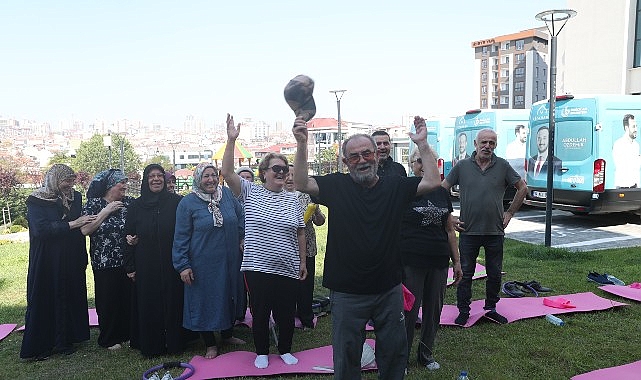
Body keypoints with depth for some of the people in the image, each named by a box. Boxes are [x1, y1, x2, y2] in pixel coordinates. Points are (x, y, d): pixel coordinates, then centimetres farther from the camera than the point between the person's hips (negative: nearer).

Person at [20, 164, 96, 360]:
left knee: (69, 298, 7)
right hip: (46, 261, -4)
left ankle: (64, 340, 19)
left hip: (71, 261, 4)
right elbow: (41, 229, -20)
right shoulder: (36, 201, -8)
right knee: (44, 300, 3)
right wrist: (72, 224, -24)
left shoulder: (75, 197, 6)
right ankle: (39, 346, 16)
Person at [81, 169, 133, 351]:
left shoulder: (129, 202, 5)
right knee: (108, 300, 6)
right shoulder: (94, 203, -2)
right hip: (105, 263, -2)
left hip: (128, 261, 3)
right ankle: (110, 339, 22)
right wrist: (106, 211, -13)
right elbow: (85, 230, -13)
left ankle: (128, 333, 24)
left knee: (129, 297, 7)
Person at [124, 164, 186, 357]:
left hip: (172, 264, -1)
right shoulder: (136, 206, 6)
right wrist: (130, 267, 2)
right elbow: (129, 236, 6)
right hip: (146, 266, 2)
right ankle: (150, 346, 19)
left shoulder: (176, 202, 0)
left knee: (173, 303, 5)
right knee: (148, 305, 6)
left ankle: (174, 343, 18)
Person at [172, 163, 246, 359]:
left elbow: (241, 221, 12)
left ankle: (227, 334, 38)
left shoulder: (228, 194, 1)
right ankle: (210, 344, 24)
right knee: (206, 301, 6)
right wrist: (182, 265, -9)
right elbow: (181, 237, -6)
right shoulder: (187, 203, -8)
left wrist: (243, 242, 6)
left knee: (230, 298, 16)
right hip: (203, 265, -3)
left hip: (229, 262, 4)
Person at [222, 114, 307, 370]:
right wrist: (231, 140, -22)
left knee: (286, 312, 12)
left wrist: (303, 262, 9)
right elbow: (227, 172, -13)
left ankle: (285, 350, 33)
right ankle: (261, 352, 30)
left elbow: (300, 233, 10)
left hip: (288, 269, 2)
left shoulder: (292, 200, 6)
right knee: (260, 312, 10)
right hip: (258, 267, -2)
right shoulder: (250, 192, -2)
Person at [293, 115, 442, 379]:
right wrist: (302, 144, -23)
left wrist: (422, 143, -11)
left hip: (389, 289, 2)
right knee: (346, 355, 15)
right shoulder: (337, 186, -3)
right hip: (347, 292, -1)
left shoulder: (395, 186, 0)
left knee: (394, 352, 19)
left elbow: (432, 181, -6)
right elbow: (302, 184, -13)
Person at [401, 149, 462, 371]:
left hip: (438, 262, 5)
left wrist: (456, 261, 15)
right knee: (409, 310, 0)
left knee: (434, 310, 13)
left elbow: (450, 230, 16)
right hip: (411, 262, -5)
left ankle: (426, 354, 31)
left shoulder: (441, 192, 11)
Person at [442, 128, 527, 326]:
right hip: (468, 231, -1)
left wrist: (510, 213, 7)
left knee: (495, 274, 12)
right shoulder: (462, 166, -2)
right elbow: (442, 190, 4)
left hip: (495, 231, 1)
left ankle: (491, 308, 30)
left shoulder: (502, 166, 0)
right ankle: (463, 311, 19)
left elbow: (522, 188, 11)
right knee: (465, 273, 6)